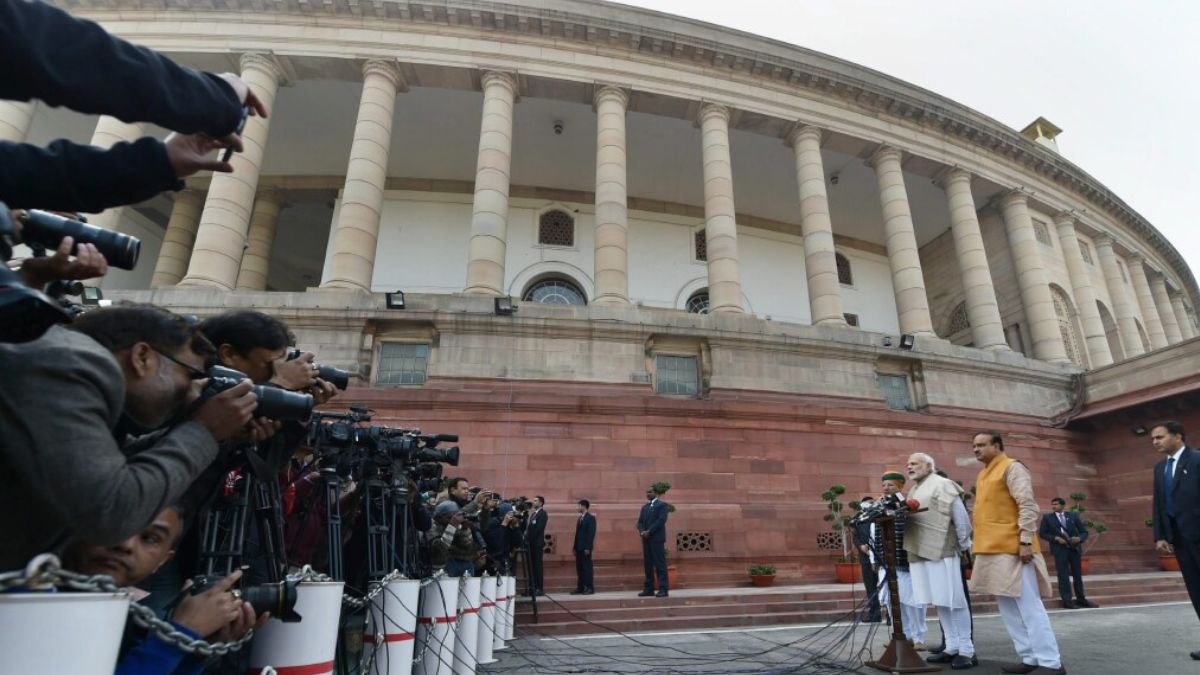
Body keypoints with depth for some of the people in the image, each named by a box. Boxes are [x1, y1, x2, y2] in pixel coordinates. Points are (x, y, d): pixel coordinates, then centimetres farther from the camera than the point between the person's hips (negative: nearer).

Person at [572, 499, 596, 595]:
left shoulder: (590, 518, -7)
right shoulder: (580, 518, 17)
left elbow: (591, 533, -14)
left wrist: (587, 547, -19)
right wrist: (575, 547, 12)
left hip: (585, 548, -8)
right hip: (579, 547, 8)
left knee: (587, 567, -3)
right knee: (579, 568, 8)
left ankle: (590, 588, 4)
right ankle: (580, 588, 12)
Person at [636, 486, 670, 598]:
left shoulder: (662, 505, -1)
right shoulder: (644, 507, 20)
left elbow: (661, 520, -12)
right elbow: (640, 521, 15)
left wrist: (649, 532, -15)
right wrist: (642, 531, -5)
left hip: (657, 538, -7)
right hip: (646, 539, 7)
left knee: (660, 564, -6)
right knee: (648, 564, 7)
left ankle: (663, 589, -3)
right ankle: (649, 589, 11)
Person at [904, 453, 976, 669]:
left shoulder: (942, 485, -5)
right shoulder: (914, 490, 19)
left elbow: (960, 516, -9)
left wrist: (965, 546, -8)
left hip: (942, 550, -8)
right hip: (921, 552, 8)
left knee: (954, 601, -2)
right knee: (940, 602, 10)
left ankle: (967, 651, 6)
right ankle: (952, 648, 17)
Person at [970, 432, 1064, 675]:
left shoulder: (1012, 468, -8)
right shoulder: (983, 474, 18)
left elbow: (1028, 506, -15)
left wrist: (1026, 541, -21)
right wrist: (980, 545, 20)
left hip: (1012, 549, -9)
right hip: (993, 550, 9)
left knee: (1028, 606, -4)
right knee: (1008, 607, 11)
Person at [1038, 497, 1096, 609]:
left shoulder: (1073, 515, 7)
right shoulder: (1047, 517, 1)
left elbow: (1084, 532, 7)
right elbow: (1042, 533, 0)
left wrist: (1079, 539, -13)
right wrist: (1056, 538, -14)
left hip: (1075, 548, 2)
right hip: (1060, 549, -2)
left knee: (1078, 575, 11)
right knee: (1063, 576, -1)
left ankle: (1081, 599, 24)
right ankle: (1067, 601, 4)